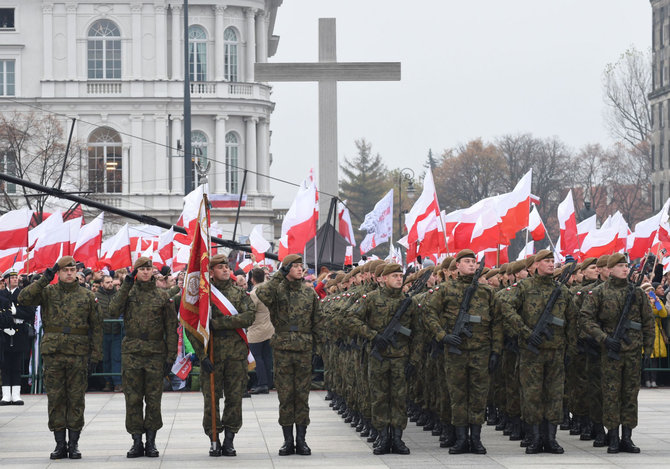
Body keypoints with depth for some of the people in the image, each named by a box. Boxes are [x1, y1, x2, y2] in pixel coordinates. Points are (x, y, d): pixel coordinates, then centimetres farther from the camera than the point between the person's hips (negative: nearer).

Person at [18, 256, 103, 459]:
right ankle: (60, 444, 8)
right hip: (53, 353, 0)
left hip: (78, 354, 0)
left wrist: (95, 355, 1)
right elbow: (23, 298, -10)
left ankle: (74, 443, 9)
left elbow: (96, 327, 9)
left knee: (76, 400, 2)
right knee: (55, 399, 2)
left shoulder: (87, 296, 8)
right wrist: (44, 280, -13)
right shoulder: (47, 292, 6)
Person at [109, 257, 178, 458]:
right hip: (131, 353, 0)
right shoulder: (128, 292, 7)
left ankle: (151, 442, 9)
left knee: (154, 400, 1)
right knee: (133, 399, 1)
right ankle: (136, 442, 7)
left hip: (155, 353, 0)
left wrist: (170, 357, -1)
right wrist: (127, 284, -13)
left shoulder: (162, 296, 5)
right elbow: (114, 311, -13)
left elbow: (171, 328, 5)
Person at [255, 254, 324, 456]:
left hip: (304, 349, 2)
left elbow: (317, 321, 13)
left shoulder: (310, 293, 9)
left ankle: (301, 440, 10)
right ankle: (288, 441, 8)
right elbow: (262, 294, -24)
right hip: (282, 350, -2)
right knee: (285, 396, 2)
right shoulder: (277, 290, 0)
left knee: (302, 395, 4)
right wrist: (279, 276, -16)